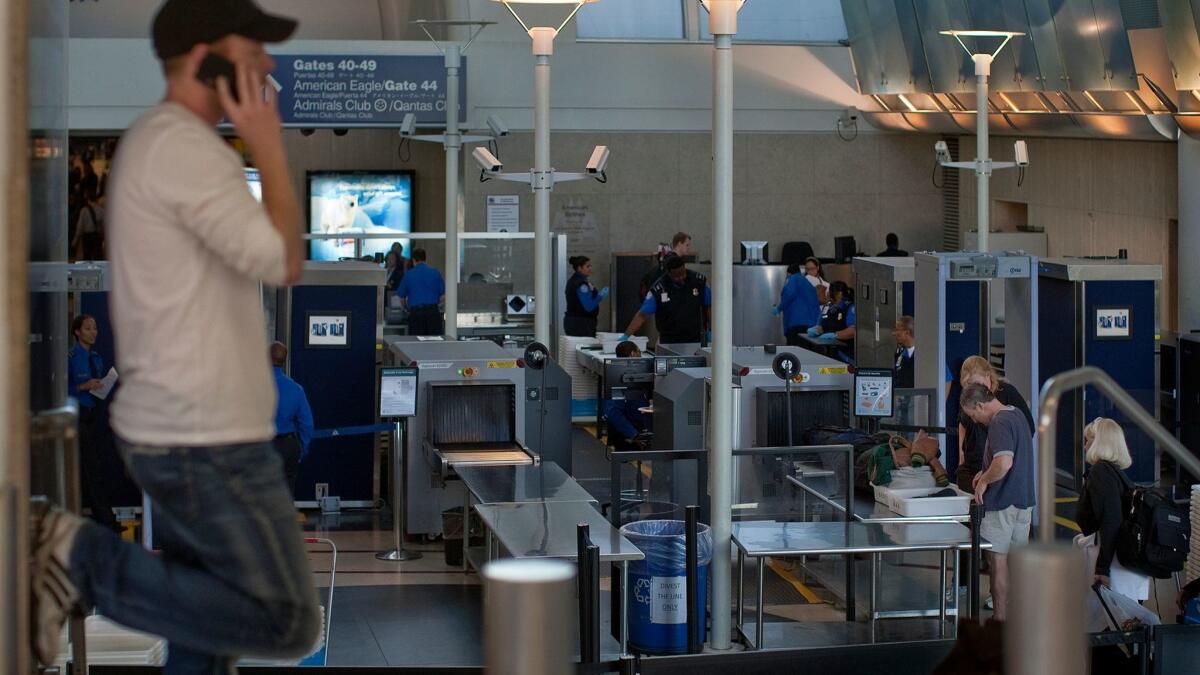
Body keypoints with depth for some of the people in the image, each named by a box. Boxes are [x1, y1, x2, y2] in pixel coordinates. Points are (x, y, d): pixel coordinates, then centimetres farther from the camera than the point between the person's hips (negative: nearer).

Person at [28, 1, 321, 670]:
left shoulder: (159, 141, 16)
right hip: (207, 441, -11)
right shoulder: (183, 146, -17)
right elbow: (282, 262, -18)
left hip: (181, 431, 11)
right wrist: (270, 150, -10)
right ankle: (86, 561, -9)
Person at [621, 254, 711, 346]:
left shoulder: (699, 281, -5)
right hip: (669, 341, -1)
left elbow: (709, 307, 6)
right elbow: (642, 315, -8)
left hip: (696, 339, 1)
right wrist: (626, 336, -14)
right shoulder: (658, 289, -10)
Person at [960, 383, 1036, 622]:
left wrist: (984, 481, -17)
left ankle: (1000, 619, 3)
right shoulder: (1017, 415, 11)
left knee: (998, 561, -1)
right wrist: (987, 473, 15)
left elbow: (1004, 462, -33)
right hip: (1024, 500, 9)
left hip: (1002, 502, -9)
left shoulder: (999, 423, -19)